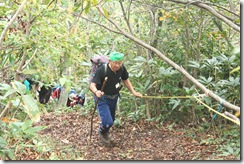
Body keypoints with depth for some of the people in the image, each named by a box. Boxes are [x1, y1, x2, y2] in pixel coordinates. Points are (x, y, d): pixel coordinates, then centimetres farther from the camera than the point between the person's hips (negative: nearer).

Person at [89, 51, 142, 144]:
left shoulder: (122, 69, -14)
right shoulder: (102, 70, -30)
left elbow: (125, 80, 5)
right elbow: (92, 84, -32)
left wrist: (133, 92, 2)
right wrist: (96, 91, -53)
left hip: (114, 97, 6)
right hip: (102, 98, -6)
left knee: (112, 119, 23)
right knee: (108, 122, -16)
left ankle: (105, 131, 56)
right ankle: (102, 132, 21)